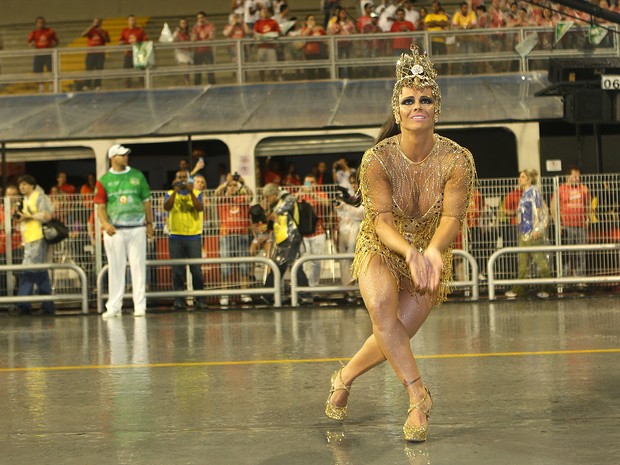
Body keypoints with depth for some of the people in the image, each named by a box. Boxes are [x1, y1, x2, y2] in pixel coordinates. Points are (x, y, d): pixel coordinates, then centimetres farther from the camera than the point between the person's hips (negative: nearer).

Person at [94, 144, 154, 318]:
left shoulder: (137, 176, 9)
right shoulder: (104, 180, 3)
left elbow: (146, 201, 12)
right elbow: (100, 206, 1)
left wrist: (149, 223, 8)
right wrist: (105, 223, -16)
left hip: (137, 228, 1)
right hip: (115, 230, -1)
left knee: (138, 266, 0)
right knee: (115, 267, 1)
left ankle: (140, 306, 5)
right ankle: (113, 307, 6)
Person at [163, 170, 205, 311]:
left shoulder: (196, 193, 10)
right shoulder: (170, 194, 12)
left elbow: (200, 208, -8)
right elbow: (166, 207, -8)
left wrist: (191, 192, -15)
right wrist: (175, 191, -15)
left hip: (193, 236, -1)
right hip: (175, 236, 1)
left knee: (196, 269, -3)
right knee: (177, 270, 0)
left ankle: (199, 300, 3)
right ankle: (179, 300, 2)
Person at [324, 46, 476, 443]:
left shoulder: (457, 160, -18)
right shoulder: (377, 159, -18)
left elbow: (453, 216, -27)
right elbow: (381, 218, -26)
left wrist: (433, 251, -49)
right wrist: (410, 251, -46)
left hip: (430, 254, 1)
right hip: (382, 248, -1)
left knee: (394, 338, -7)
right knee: (381, 304, -32)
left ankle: (344, 377, 23)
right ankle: (418, 395, -26)